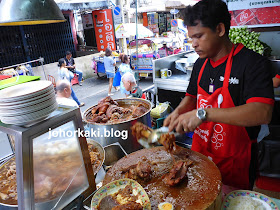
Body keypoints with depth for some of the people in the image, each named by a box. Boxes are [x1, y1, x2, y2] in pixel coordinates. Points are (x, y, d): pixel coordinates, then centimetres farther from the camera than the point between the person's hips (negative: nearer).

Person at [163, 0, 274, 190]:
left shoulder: (253, 63, -18)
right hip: (200, 153, 6)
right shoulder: (200, 64, 3)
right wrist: (179, 112, -7)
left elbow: (262, 113, -31)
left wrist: (203, 114, -36)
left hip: (235, 162, -5)